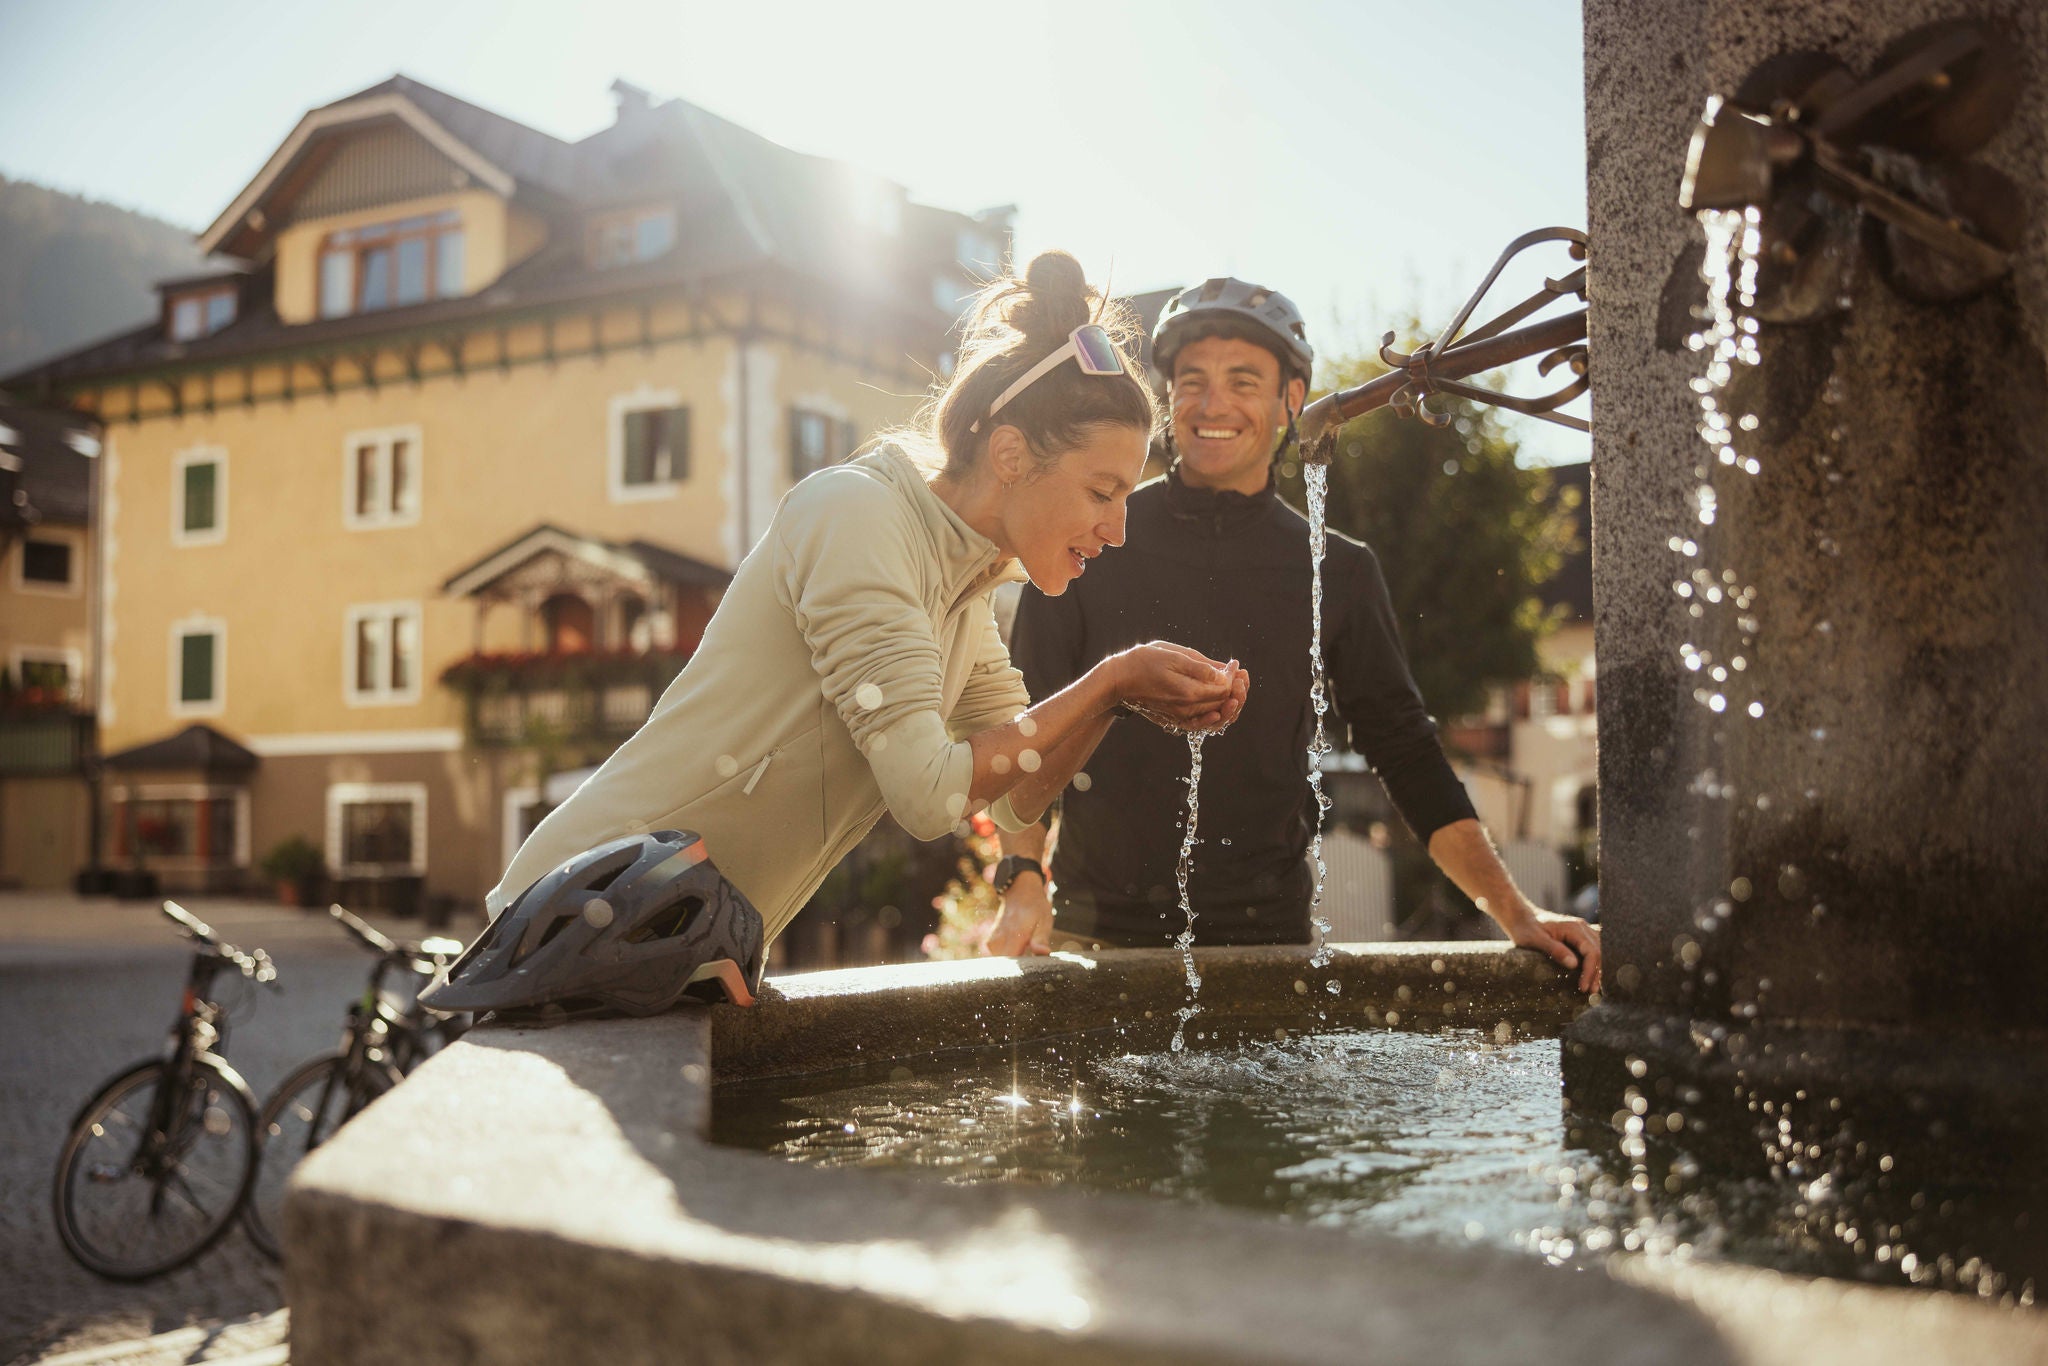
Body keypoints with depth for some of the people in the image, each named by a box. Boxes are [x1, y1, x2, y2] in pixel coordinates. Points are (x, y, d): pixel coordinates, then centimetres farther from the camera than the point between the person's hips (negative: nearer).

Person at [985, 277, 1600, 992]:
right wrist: (1022, 879, -12)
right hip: (1097, 933, -1)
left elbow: (1406, 751, 10)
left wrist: (1517, 914, 3)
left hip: (1268, 935, 1)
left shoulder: (1337, 572, 8)